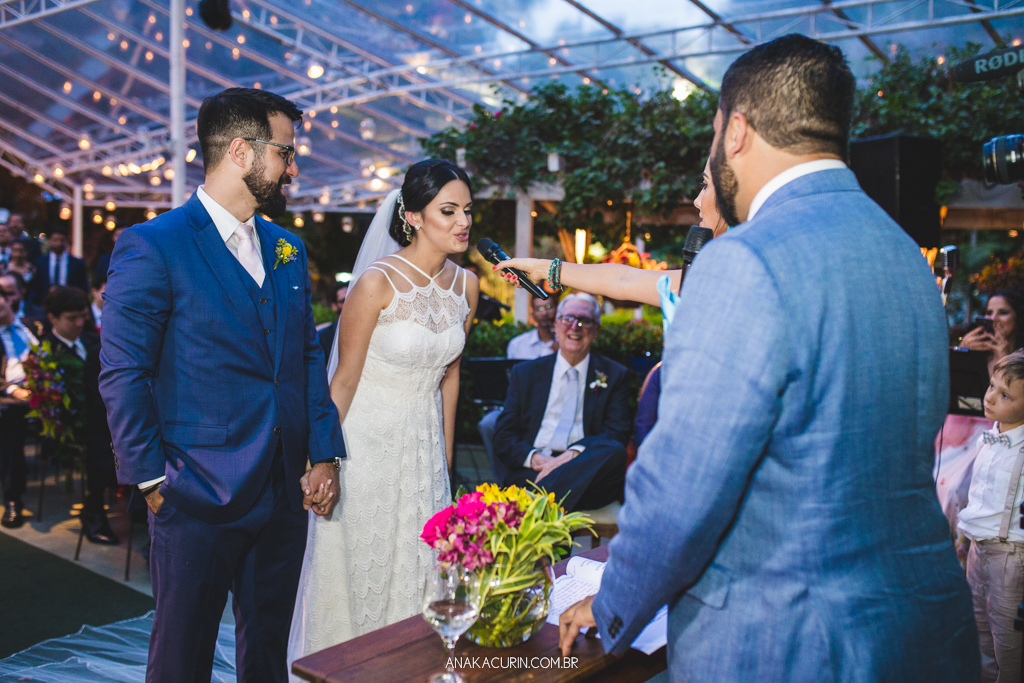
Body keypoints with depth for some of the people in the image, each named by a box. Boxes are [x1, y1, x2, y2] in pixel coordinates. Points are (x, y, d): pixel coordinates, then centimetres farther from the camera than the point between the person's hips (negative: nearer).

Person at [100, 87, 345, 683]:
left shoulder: (289, 249, 11)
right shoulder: (152, 247, -10)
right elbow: (123, 376, -11)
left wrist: (325, 454, 5)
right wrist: (153, 480, -11)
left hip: (286, 495, 6)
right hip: (198, 499, -6)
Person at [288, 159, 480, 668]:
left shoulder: (465, 286, -1)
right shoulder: (377, 282, -19)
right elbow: (344, 381, -12)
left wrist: (445, 455, 14)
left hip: (424, 442, 5)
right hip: (367, 439, -5)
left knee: (417, 572, 14)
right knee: (358, 572, 9)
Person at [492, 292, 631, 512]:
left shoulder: (615, 375, 16)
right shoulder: (524, 373, 19)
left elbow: (617, 435, 3)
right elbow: (503, 436, 11)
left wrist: (574, 453, -18)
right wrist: (535, 458, -12)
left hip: (586, 471, 2)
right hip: (531, 471, -1)